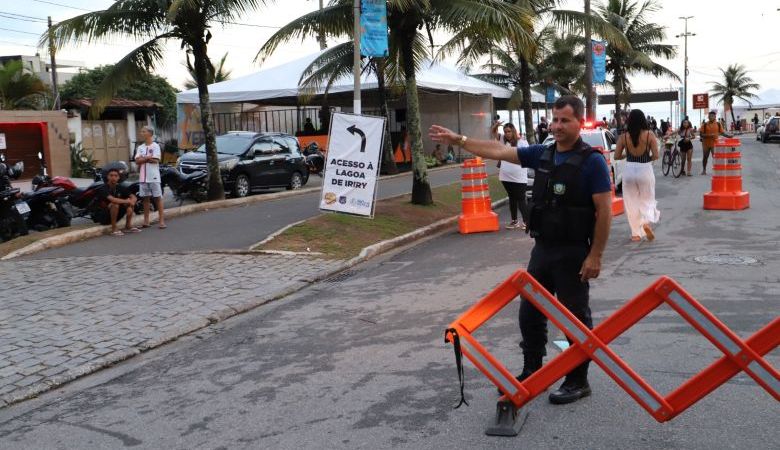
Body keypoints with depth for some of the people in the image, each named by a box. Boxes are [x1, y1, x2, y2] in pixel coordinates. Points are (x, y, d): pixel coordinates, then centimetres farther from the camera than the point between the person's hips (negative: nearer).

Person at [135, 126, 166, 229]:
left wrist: (143, 158, -5)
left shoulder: (155, 146, -2)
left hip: (154, 177, -5)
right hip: (143, 177, 5)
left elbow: (155, 160, -13)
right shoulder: (140, 147, 13)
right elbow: (137, 161, 2)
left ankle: (161, 221, -3)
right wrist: (148, 157, -10)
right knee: (145, 198, 8)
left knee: (158, 198, -3)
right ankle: (146, 221, 13)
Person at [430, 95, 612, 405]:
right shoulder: (542, 154, 6)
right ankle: (531, 373, 29)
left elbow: (604, 211, -14)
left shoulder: (591, 161, -12)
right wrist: (458, 140, 8)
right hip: (542, 248, 7)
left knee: (575, 317, 5)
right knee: (529, 312, 14)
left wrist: (595, 256, -17)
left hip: (573, 252, -7)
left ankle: (578, 382, 19)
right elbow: (498, 151, 10)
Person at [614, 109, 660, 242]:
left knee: (631, 202, 11)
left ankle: (636, 233, 14)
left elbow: (617, 156, 0)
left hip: (629, 170, 1)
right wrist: (647, 158, 12)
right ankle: (647, 222, -13)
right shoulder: (649, 135, -7)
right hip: (645, 170, -1)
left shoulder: (624, 137, -4)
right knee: (647, 200, 14)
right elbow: (655, 156, -9)